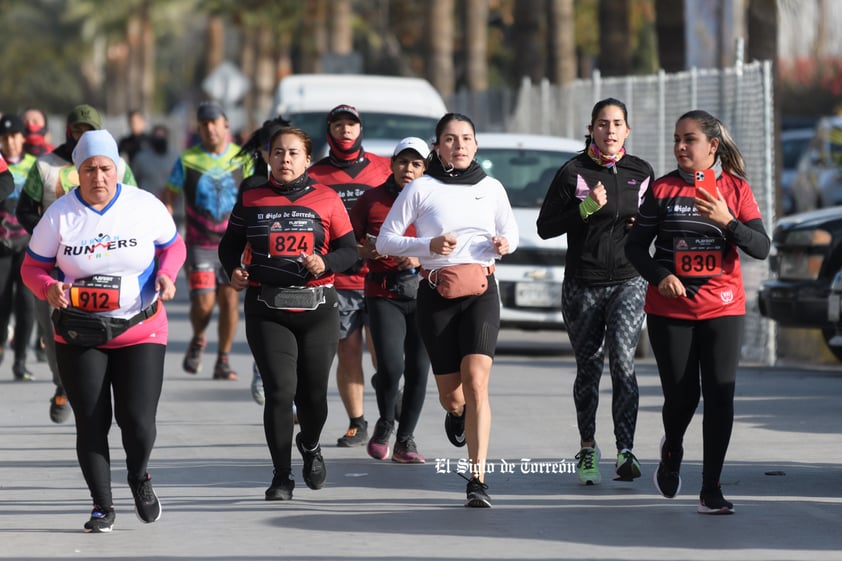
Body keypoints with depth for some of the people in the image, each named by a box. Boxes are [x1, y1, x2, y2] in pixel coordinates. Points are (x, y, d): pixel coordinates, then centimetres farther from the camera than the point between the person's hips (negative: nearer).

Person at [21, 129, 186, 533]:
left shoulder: (145, 206, -6)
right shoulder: (59, 215, -6)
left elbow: (173, 246, 9)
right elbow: (32, 267, 2)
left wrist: (166, 275, -11)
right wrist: (49, 288, -19)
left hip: (140, 332, -1)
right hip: (78, 336, 1)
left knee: (138, 420, -9)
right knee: (91, 423, 0)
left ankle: (139, 477, 24)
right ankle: (102, 506, 16)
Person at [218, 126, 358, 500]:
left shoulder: (326, 199, 4)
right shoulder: (250, 200, 7)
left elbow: (349, 249, 5)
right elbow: (230, 244, 16)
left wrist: (325, 264, -15)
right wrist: (233, 270, -5)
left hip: (317, 308, 1)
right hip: (266, 309, 0)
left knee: (313, 394, 6)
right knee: (280, 390, -12)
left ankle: (310, 445, 41)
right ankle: (281, 477, -1)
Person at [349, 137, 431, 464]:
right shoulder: (371, 200, 4)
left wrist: (420, 259, -13)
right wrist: (365, 251, -14)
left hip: (423, 292, 1)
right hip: (383, 295, -1)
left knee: (418, 369, -2)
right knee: (390, 366, -15)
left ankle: (405, 441, 12)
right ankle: (385, 424, 13)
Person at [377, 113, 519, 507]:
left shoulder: (491, 188, 8)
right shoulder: (421, 188, -1)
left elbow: (510, 231, 22)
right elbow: (385, 241, 0)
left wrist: (504, 244, -2)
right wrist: (429, 245, -15)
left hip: (481, 291, 1)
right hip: (437, 294, -1)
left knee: (475, 380, -18)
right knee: (451, 393, 4)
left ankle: (478, 481, -19)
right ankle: (456, 414, 46)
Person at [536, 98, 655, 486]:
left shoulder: (641, 172, 7)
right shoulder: (573, 173, -1)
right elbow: (545, 227, -3)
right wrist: (585, 209, -16)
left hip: (629, 282, 0)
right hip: (583, 285, 0)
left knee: (622, 361, -16)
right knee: (588, 368, 8)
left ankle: (625, 452, -20)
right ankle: (587, 448, 26)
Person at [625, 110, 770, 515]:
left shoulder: (736, 189, 0)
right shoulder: (663, 189, 2)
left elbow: (761, 248, -5)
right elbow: (635, 245, 4)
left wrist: (727, 222, -21)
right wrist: (659, 276, -14)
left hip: (722, 309, 0)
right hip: (670, 311, 0)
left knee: (720, 396, -7)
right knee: (681, 396, 1)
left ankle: (711, 491, -1)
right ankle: (672, 451, 35)